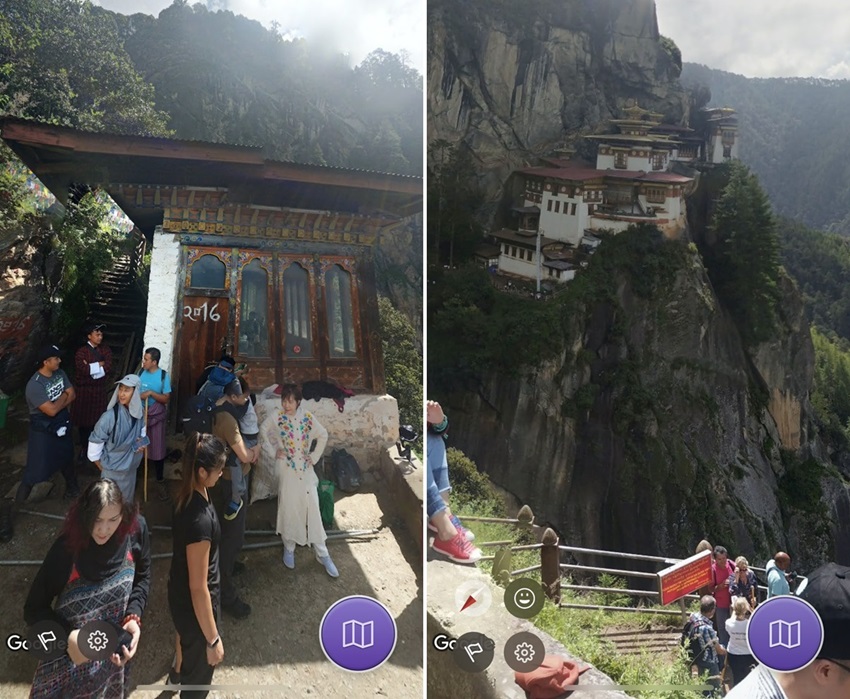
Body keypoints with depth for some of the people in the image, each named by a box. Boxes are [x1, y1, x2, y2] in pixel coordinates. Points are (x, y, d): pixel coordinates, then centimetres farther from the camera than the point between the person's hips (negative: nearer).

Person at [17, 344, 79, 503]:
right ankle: (19, 502, 12)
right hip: (43, 430, -7)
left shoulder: (60, 373, -6)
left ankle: (72, 487, 43)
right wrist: (63, 397, -12)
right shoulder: (34, 385, -28)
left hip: (62, 424, 7)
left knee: (66, 457, 23)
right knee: (36, 468, -2)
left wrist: (58, 404, -19)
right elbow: (51, 410, -29)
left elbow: (72, 395, -3)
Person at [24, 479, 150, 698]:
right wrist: (68, 636, -32)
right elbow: (34, 608, -17)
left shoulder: (136, 528, -20)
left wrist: (134, 616, -18)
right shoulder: (67, 547, -27)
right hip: (70, 648, -3)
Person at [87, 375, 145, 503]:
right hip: (113, 471, -5)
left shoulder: (140, 412, -11)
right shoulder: (110, 416, -29)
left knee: (128, 501, 25)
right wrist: (104, 469, -6)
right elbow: (95, 443, -19)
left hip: (131, 467, 5)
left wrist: (141, 441, -11)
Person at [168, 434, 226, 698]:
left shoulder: (186, 495, -12)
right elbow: (198, 588, -31)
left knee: (186, 635, 40)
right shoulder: (200, 520, -39)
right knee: (201, 667, 18)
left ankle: (178, 670, 71)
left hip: (178, 591, 9)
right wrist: (213, 639, -22)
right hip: (193, 602, -9)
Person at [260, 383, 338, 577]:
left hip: (306, 469, 1)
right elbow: (263, 432, 7)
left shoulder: (308, 417, -6)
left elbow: (323, 435, 8)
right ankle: (289, 548, 30)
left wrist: (315, 456, 2)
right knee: (288, 508, 8)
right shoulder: (275, 416, -10)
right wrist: (274, 449, 0)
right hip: (286, 469, -1)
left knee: (313, 509, 3)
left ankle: (322, 554, 12)